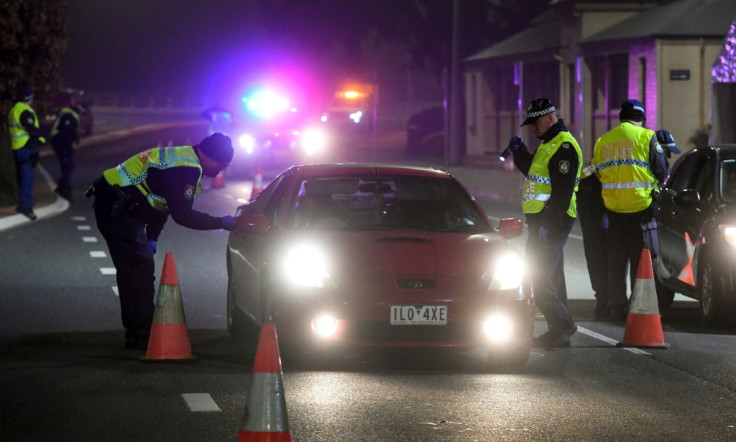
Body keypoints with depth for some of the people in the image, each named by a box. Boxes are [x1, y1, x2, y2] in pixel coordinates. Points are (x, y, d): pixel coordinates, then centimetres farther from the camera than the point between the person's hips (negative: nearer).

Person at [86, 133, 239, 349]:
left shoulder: (184, 158, 14)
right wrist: (221, 223, -10)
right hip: (117, 210, -11)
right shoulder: (187, 169, -19)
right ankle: (142, 336, -8)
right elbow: (182, 215, -18)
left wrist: (151, 237, 16)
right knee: (141, 268, -9)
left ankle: (136, 335, 19)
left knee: (130, 270, 14)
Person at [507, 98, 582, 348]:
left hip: (551, 221, -11)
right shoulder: (548, 145, 18)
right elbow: (534, 171, 29)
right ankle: (559, 330, 18)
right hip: (543, 221, 11)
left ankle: (562, 325, -10)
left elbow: (563, 189, -22)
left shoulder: (563, 147, -16)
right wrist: (520, 153, 13)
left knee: (539, 278, -12)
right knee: (551, 278, 13)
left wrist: (548, 223, -25)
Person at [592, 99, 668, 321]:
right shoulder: (646, 137, -6)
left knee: (616, 260, 12)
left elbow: (597, 172, 11)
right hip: (640, 206, -4)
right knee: (643, 260, 2)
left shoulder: (603, 141, 8)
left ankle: (616, 306, 15)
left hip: (613, 208, 4)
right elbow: (661, 171, -4)